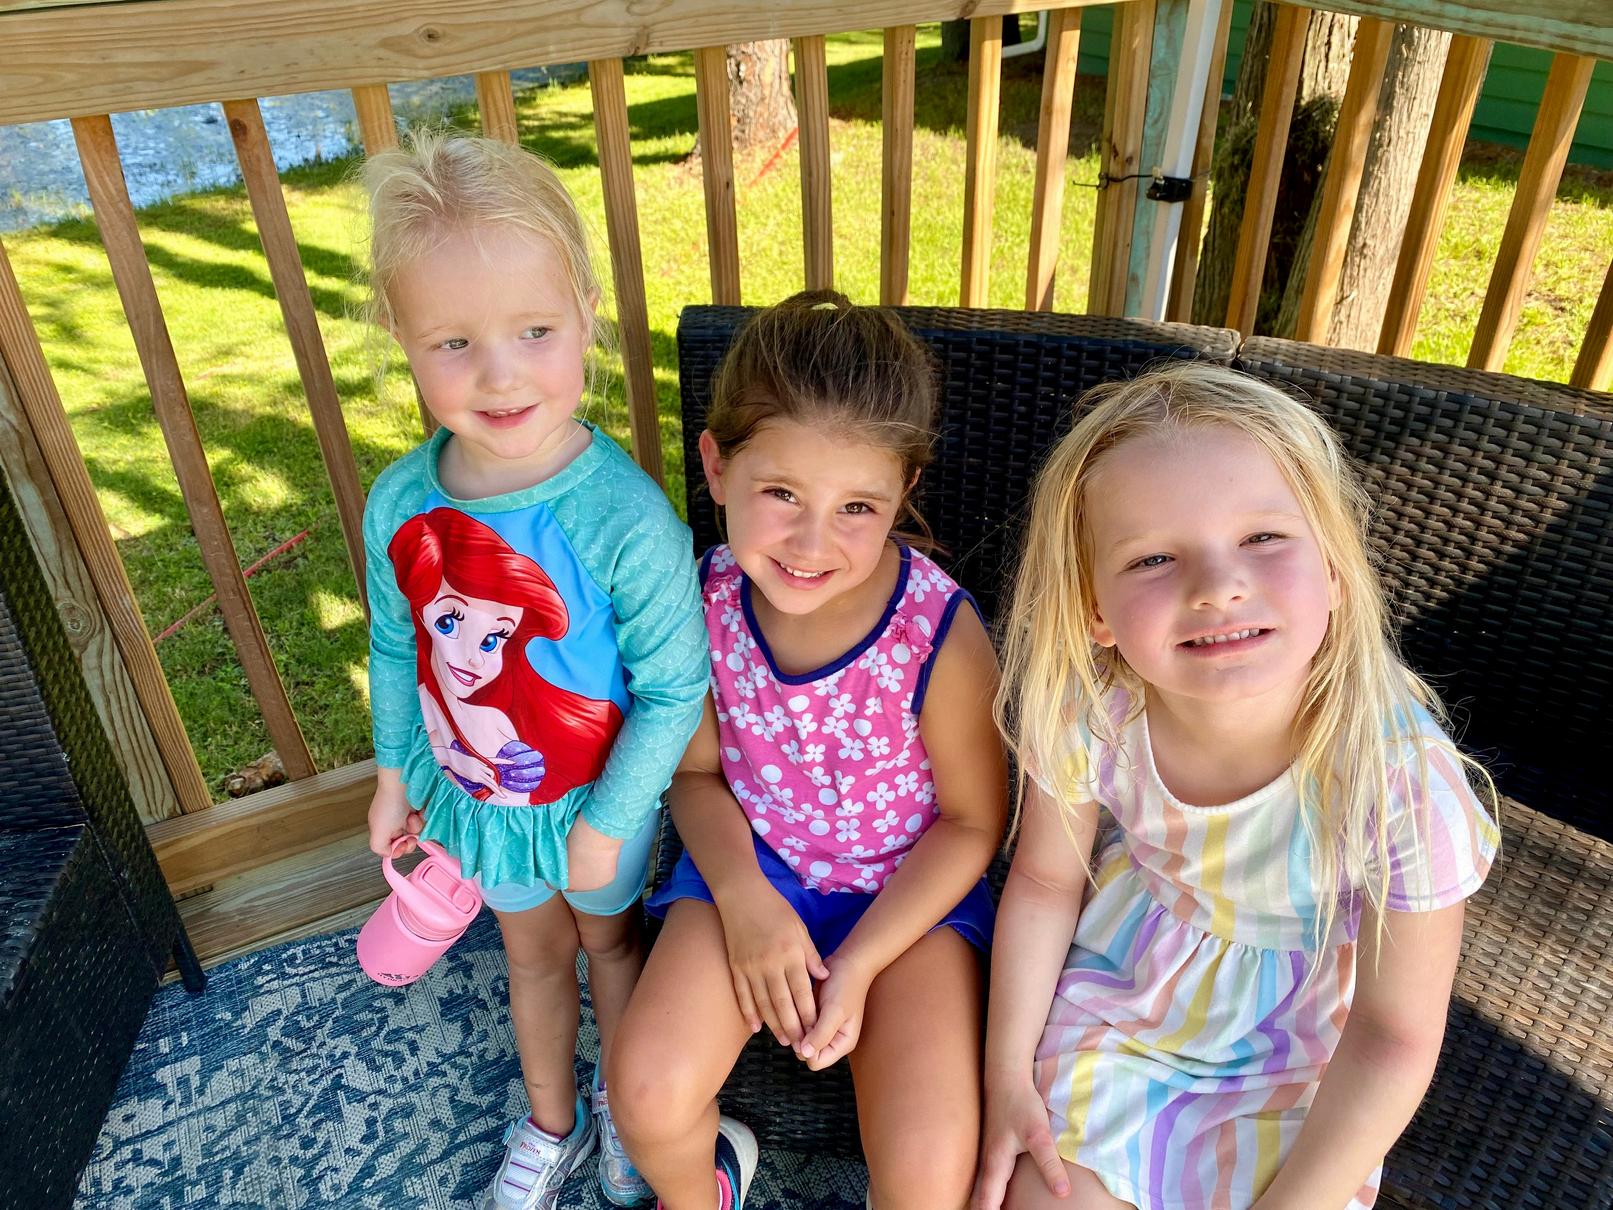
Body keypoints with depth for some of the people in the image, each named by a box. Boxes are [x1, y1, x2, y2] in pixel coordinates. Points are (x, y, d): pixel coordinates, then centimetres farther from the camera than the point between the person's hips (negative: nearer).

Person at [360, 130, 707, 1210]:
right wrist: (396, 774, 10)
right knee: (533, 954, 27)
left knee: (610, 937, 25)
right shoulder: (400, 505, -17)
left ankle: (624, 1105, 54)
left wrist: (607, 822, -15)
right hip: (477, 797, 4)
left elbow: (673, 688, -23)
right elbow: (397, 648, 0)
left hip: (596, 805, -4)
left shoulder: (625, 517, -32)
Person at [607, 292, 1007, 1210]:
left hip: (909, 889, -2)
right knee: (649, 1089, -14)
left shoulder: (941, 634, -24)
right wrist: (743, 898, -16)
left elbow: (974, 820, -10)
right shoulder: (706, 604, -15)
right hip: (751, 864, 3)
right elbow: (696, 771, 1)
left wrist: (859, 964, -15)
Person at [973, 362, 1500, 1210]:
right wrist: (1008, 1076, -6)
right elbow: (1044, 882, -6)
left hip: (1295, 1069, -1)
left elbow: (1393, 1038, -19)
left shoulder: (1404, 781, -32)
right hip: (1114, 1004, 1)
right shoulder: (1088, 715, -26)